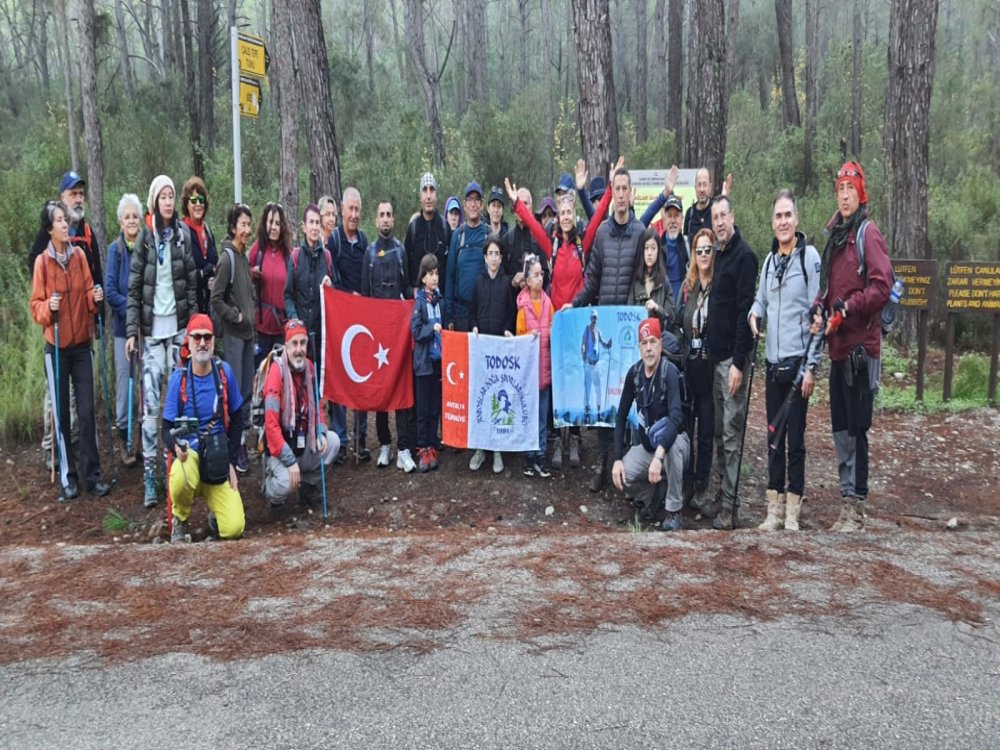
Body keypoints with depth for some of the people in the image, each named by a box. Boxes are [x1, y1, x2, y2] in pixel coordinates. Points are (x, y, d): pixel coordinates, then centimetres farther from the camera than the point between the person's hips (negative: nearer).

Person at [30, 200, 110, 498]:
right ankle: (67, 476, 14)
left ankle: (93, 474, 8)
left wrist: (95, 298, -12)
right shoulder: (42, 261, -7)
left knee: (87, 411, 2)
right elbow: (36, 306, -4)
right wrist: (48, 308, -24)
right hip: (56, 347, -2)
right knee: (61, 413, 4)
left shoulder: (79, 255, 2)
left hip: (82, 344, 2)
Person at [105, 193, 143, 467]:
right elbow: (110, 290, -8)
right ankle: (124, 437, 10)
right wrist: (132, 308, -16)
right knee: (124, 378, 0)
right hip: (123, 325, -2)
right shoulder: (115, 250, -3)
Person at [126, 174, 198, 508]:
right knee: (150, 403, -4)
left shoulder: (183, 236, 5)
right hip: (151, 329, -2)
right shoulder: (144, 237, 1)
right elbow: (134, 289, 0)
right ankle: (149, 476, -1)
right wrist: (131, 332, -6)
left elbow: (193, 284, 8)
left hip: (178, 326, 2)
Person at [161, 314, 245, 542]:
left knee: (234, 528, -15)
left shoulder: (224, 371, -2)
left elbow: (237, 420, 7)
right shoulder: (178, 378, -8)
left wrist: (231, 462, 2)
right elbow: (167, 428, -5)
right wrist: (176, 446, -27)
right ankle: (180, 520, -3)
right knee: (181, 479, -39)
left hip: (218, 458, 1)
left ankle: (214, 504, 22)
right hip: (189, 453, -1)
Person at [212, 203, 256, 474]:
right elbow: (216, 300, -15)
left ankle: (242, 440, 22)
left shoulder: (245, 257, 11)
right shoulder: (227, 258, -13)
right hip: (233, 333, -8)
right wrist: (236, 316, -12)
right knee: (234, 389, -4)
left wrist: (252, 312, 10)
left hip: (248, 332, 8)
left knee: (247, 389, 12)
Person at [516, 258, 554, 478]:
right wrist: (529, 336, -17)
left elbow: (553, 334, 13)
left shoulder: (548, 303, 4)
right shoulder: (523, 305, -3)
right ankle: (528, 456, 12)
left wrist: (553, 333, -8)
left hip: (545, 364, 3)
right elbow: (519, 336, 1)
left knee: (543, 415, 7)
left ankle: (540, 455, 14)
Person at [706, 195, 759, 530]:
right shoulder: (721, 255, 15)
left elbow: (745, 311, -18)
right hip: (717, 354, 9)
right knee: (719, 431, 14)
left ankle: (730, 508, -1)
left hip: (734, 357, -9)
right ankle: (723, 491, 24)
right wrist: (711, 348, 14)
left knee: (731, 433, -6)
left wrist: (738, 362, -21)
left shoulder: (744, 256, -12)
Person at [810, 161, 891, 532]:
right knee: (840, 428, 12)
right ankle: (846, 500, 21)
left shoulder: (868, 233, -7)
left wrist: (847, 308, -20)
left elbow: (882, 286, -17)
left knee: (856, 428, -6)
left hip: (860, 345, -9)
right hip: (837, 345, 9)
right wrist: (818, 309, 4)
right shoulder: (835, 235, 17)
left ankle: (856, 507, 0)